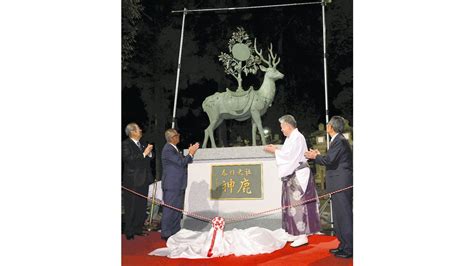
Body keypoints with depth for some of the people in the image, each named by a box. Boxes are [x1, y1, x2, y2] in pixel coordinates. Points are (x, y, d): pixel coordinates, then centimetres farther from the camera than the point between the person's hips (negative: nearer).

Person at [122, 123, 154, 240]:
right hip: (133, 181, -7)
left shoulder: (141, 145, 14)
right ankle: (129, 232, 5)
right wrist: (144, 153, -21)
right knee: (131, 207, -2)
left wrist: (149, 153, -3)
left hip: (143, 180, 7)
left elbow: (147, 161, 16)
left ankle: (138, 229, 21)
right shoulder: (126, 144, -8)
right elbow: (129, 159, -21)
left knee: (142, 206, 11)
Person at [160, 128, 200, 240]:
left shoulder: (173, 148, 15)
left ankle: (175, 231, 23)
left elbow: (182, 162, 16)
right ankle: (166, 233, 4)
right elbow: (181, 162, -20)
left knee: (178, 209, 15)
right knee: (170, 209, -4)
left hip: (178, 185, 10)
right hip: (171, 185, -10)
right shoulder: (168, 149, -17)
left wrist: (191, 153, 7)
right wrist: (191, 153, -10)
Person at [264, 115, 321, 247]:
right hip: (292, 176, 10)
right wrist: (276, 149, 9)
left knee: (298, 204, -8)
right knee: (292, 204, 12)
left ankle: (302, 236, -5)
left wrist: (274, 151, -9)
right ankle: (297, 233, 19)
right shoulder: (291, 138, 15)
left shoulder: (297, 138, -15)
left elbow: (289, 156, -20)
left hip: (298, 176, -10)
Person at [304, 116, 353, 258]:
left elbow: (329, 160, -21)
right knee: (340, 215, 15)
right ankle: (344, 245, 23)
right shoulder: (338, 140, 17)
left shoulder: (339, 141, -15)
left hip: (341, 184, -11)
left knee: (344, 215, -6)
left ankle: (348, 248, 0)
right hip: (339, 184, 11)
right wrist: (319, 156, 14)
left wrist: (315, 157, -6)